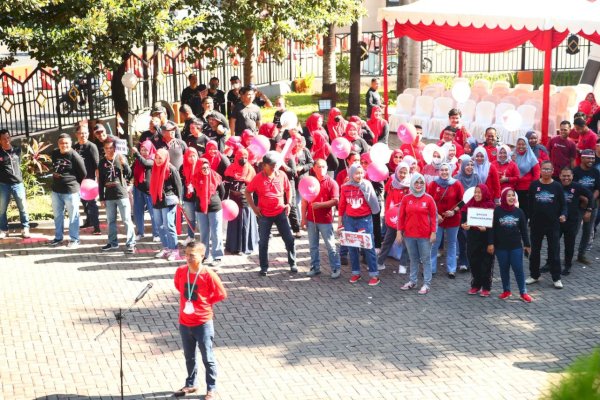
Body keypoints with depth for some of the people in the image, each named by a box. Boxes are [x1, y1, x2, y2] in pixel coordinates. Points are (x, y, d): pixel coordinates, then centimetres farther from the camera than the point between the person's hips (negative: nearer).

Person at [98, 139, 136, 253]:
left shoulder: (121, 158, -1)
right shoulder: (102, 162, 6)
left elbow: (128, 174, -8)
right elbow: (100, 182, 9)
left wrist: (124, 164, -26)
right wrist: (101, 198, 8)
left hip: (122, 195, -3)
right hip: (109, 196, 3)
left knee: (127, 220, -4)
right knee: (111, 221, 12)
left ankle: (130, 244, -2)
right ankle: (113, 243, 24)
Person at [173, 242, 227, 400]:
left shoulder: (208, 275, -18)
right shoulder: (180, 271, -5)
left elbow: (221, 295, -8)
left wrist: (205, 303, -4)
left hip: (203, 323, -5)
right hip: (184, 322, 5)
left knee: (207, 358, 6)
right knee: (189, 356, 20)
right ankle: (191, 384, 37)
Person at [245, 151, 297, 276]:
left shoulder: (282, 175, -2)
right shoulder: (258, 178, -8)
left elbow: (288, 189, 13)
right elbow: (247, 192, 2)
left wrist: (288, 203, 3)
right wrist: (253, 207, -5)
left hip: (281, 212, 1)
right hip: (264, 215, -1)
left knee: (289, 239, 3)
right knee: (263, 242, 4)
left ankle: (292, 264, 18)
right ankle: (264, 267, 17)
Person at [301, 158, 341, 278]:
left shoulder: (331, 183, -7)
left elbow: (335, 201, -13)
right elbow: (304, 201, 7)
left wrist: (320, 204, -23)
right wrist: (303, 218, 3)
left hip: (325, 220, -4)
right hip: (311, 219, 4)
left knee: (330, 246, 2)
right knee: (313, 246, 11)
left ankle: (336, 268, 9)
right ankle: (315, 267, 21)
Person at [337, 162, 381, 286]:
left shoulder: (367, 185, -6)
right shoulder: (345, 187, 1)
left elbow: (373, 201, -7)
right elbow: (342, 205, 7)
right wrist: (340, 222, 10)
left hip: (365, 219, -3)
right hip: (349, 220, 3)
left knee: (369, 247, -2)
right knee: (352, 247, 10)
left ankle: (374, 275, 4)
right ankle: (355, 273, 23)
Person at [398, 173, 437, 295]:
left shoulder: (428, 199, -2)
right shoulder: (406, 198, 2)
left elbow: (434, 216, 0)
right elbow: (401, 216, 5)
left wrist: (433, 232, -5)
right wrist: (399, 232, 3)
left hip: (425, 235, -2)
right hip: (409, 234, 2)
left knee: (426, 259, 2)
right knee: (413, 259, 13)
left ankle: (427, 284, 5)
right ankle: (412, 281, 23)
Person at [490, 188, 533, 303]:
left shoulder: (519, 212, 0)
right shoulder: (497, 211, -5)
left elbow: (523, 229, 5)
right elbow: (492, 228, -4)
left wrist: (527, 244, 6)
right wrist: (491, 243, -8)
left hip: (516, 246, 0)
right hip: (501, 246, 0)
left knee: (518, 269, 0)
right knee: (504, 269, 9)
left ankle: (523, 292, 9)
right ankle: (506, 291, 22)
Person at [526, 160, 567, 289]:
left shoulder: (557, 186, -2)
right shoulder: (534, 185, 1)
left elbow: (563, 204, 2)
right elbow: (529, 203, 6)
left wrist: (563, 214, -16)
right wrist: (528, 218, 4)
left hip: (553, 225, -2)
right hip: (536, 224, 2)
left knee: (554, 252, 1)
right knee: (535, 251, 11)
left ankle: (556, 278, 9)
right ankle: (534, 275, 24)